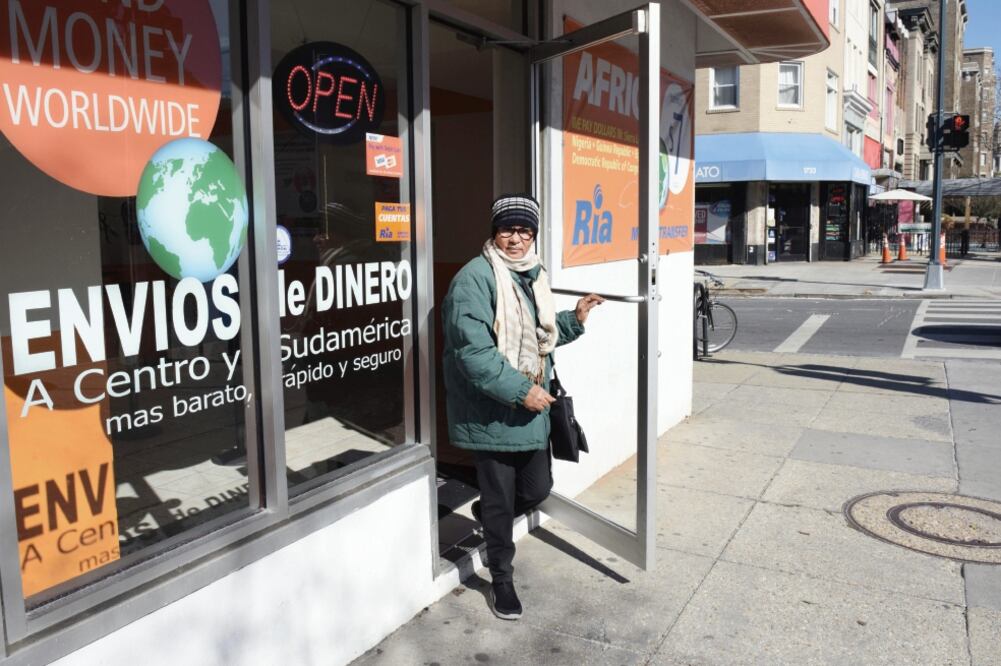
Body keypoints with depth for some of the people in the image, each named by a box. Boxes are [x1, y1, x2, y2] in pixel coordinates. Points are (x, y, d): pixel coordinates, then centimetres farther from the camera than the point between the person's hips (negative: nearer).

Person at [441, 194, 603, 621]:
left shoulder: (533, 275, 11)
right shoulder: (474, 280, -17)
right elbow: (474, 351, -24)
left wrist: (575, 318, 7)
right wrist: (520, 391, -24)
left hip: (532, 409, 8)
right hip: (491, 413, -7)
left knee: (538, 489, 16)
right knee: (499, 500, 6)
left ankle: (486, 515, 47)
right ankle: (502, 580, 28)